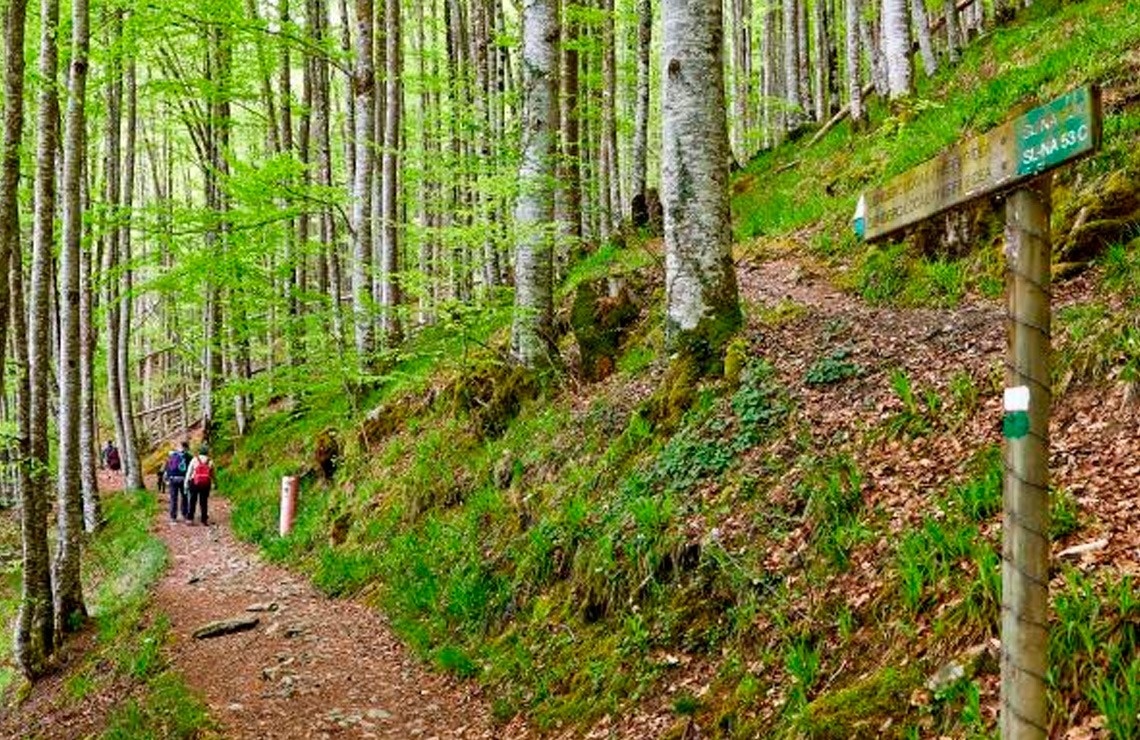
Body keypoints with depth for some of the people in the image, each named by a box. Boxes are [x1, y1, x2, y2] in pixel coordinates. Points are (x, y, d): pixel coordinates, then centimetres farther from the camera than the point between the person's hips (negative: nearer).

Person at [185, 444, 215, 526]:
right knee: (204, 501, 6)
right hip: (206, 484, 1)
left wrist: (186, 482, 4)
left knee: (192, 501, 6)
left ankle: (190, 518, 3)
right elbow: (212, 474, 4)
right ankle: (204, 519, 7)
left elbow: (189, 472, 0)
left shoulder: (194, 460, 0)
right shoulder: (210, 462, 3)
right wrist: (213, 483, 15)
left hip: (194, 482, -1)